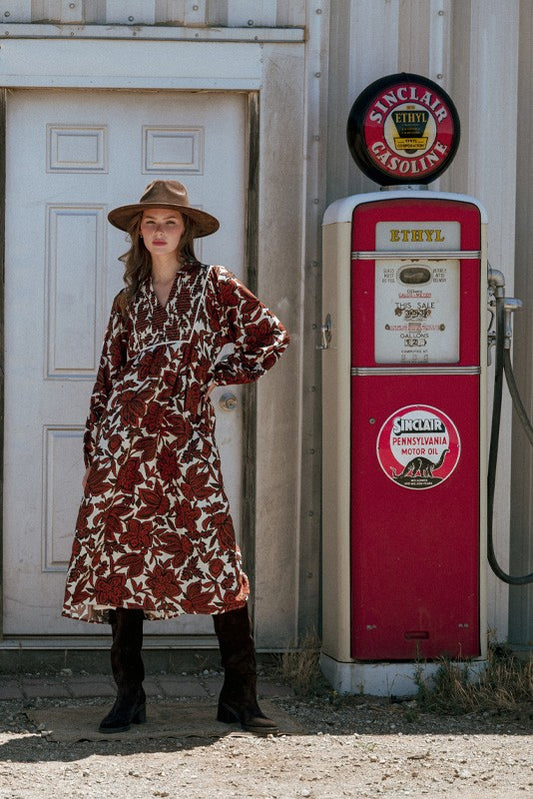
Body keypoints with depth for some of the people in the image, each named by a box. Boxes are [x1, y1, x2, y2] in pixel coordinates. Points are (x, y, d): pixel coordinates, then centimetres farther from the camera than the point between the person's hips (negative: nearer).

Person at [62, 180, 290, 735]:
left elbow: (272, 336, 8)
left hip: (187, 439, -3)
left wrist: (220, 376, 4)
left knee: (216, 561, -9)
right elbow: (108, 377, 16)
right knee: (121, 559, 0)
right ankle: (128, 695, 9)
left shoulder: (214, 286, 6)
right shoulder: (129, 300, 15)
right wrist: (94, 451, 11)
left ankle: (239, 697, -2)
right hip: (126, 439, 3)